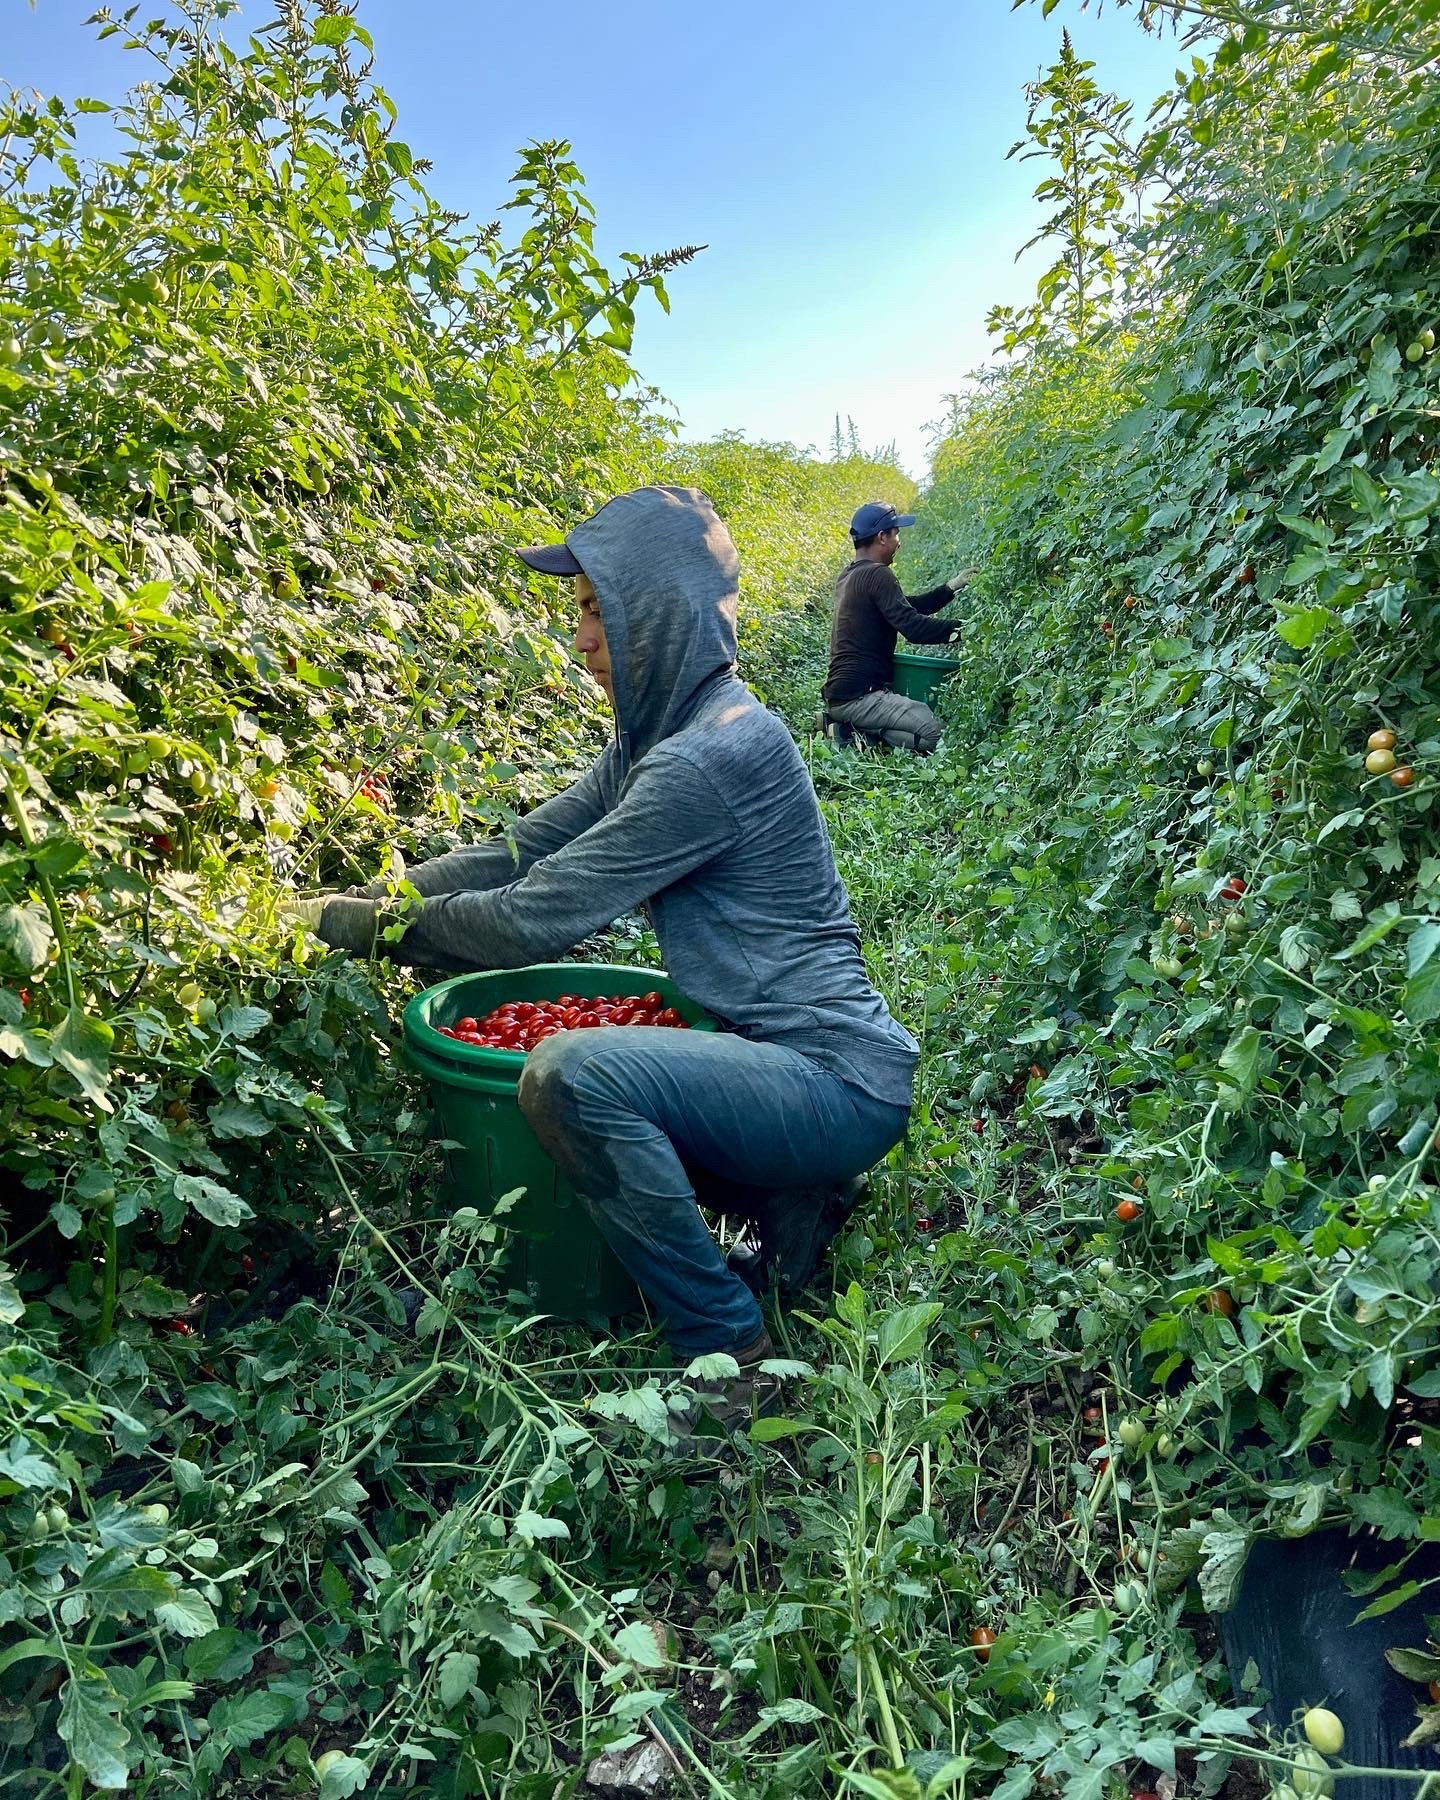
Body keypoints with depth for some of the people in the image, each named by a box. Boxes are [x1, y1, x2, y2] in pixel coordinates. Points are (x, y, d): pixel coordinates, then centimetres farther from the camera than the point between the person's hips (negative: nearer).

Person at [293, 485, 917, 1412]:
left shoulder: (712, 753, -23)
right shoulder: (659, 736, 8)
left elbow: (539, 916, -21)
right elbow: (520, 853, 9)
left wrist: (371, 925, -9)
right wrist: (362, 900, 2)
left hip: (840, 1082, -10)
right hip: (788, 1055, 10)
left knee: (572, 1075, -27)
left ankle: (726, 1345, -7)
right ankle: (793, 1202, 17)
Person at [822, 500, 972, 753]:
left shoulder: (850, 573, 18)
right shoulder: (876, 574, -13)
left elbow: (908, 607, 22)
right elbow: (913, 627, -21)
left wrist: (950, 588, 17)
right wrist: (960, 628, -11)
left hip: (841, 692, 11)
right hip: (857, 696, -10)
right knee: (934, 731, -19)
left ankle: (855, 731, 5)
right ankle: (861, 736, -13)